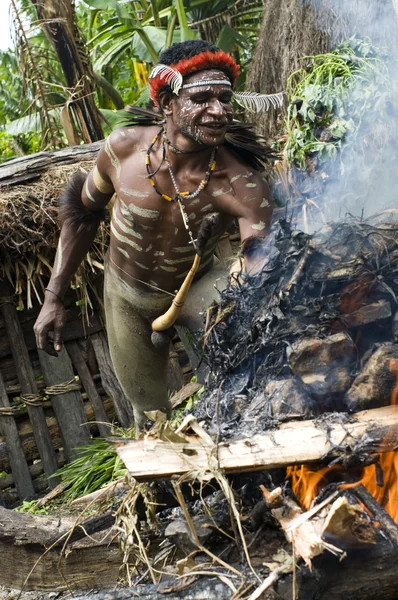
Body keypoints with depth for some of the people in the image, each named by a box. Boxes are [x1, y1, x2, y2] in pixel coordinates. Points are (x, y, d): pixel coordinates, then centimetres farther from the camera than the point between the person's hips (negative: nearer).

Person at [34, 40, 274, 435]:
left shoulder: (242, 185, -33)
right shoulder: (124, 147, -25)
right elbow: (82, 212, -6)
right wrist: (54, 298, -5)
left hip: (194, 288, -1)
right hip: (127, 296, 2)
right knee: (150, 410, 15)